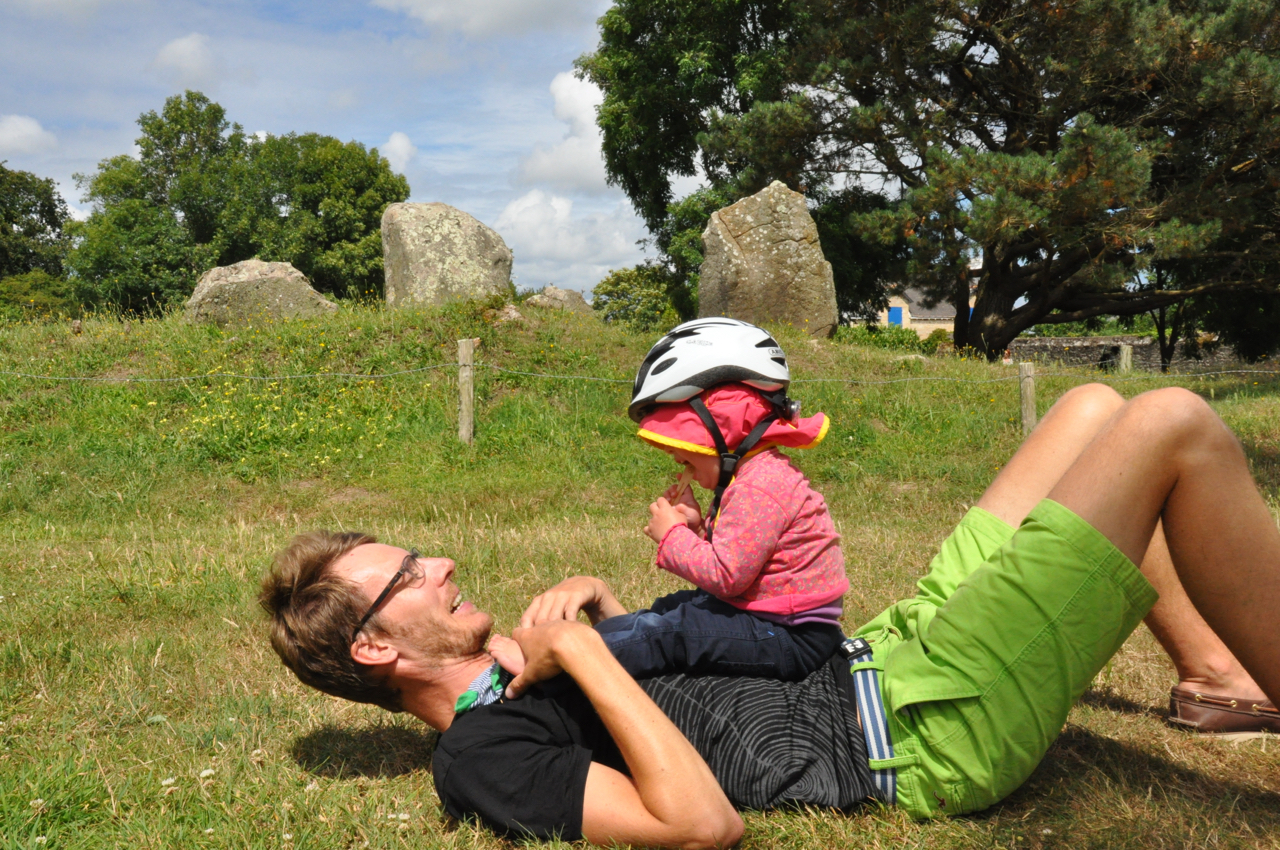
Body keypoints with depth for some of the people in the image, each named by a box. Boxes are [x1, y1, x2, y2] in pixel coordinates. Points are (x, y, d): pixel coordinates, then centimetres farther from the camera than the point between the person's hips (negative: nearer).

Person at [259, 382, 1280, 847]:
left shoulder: (509, 688, 13)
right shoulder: (487, 755, -16)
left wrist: (601, 607, 4)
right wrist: (583, 649, -23)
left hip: (888, 654, 9)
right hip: (934, 730, -9)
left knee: (1095, 408, 16)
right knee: (1176, 426, -11)